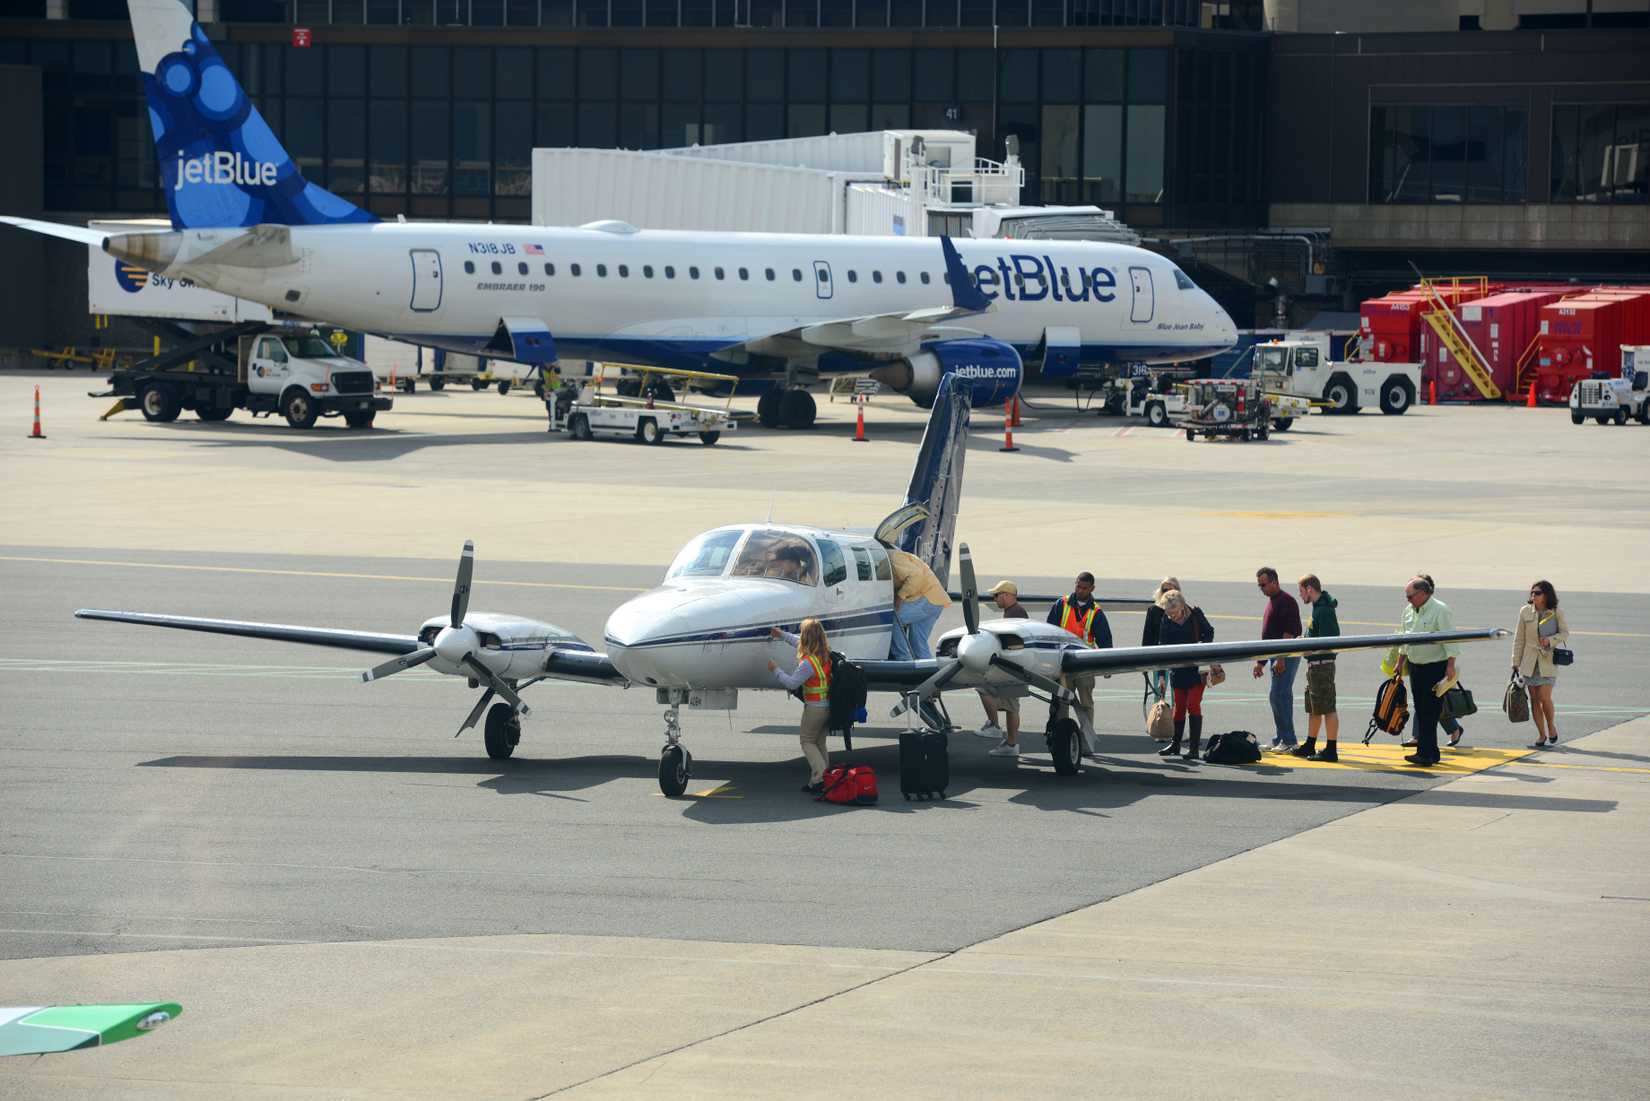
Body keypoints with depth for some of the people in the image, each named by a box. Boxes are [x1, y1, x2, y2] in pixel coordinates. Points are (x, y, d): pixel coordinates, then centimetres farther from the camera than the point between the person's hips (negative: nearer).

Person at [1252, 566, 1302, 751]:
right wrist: (1261, 662, 23)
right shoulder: (1271, 602, 18)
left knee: (1278, 696, -13)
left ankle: (1288, 741, -12)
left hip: (1287, 656, -10)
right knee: (1282, 697, 12)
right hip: (1277, 657, 10)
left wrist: (1281, 659, -24)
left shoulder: (1286, 601, -12)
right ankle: (1280, 741, 16)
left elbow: (1289, 633, -20)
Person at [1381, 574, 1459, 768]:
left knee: (1429, 712, -10)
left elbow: (1450, 640, -16)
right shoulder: (1409, 611, 11)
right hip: (1416, 667, 8)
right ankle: (1430, 753, 16)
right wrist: (1399, 663, 21)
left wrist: (1450, 666, -21)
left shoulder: (1441, 611, -13)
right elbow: (1405, 640, 21)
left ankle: (1426, 755, -12)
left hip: (1436, 668, -8)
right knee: (1420, 710, 9)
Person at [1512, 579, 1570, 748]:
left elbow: (1565, 633, 3)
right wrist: (1516, 662, 6)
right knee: (1534, 698, 3)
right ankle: (1542, 736, 12)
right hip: (1530, 661, 3)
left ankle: (1551, 728, 12)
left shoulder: (1556, 613, -2)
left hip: (1548, 660, -3)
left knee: (1544, 697, -13)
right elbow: (1519, 638, 8)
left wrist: (1550, 640, -16)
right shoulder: (1525, 612, 5)